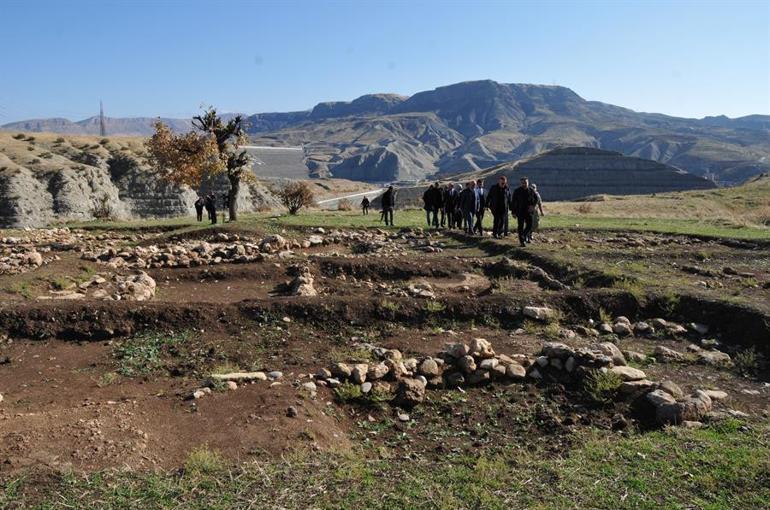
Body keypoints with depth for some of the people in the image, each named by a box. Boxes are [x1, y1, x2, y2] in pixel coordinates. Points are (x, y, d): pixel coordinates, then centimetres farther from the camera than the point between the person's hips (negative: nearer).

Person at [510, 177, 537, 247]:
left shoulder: (531, 191, 4)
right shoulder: (517, 191, -4)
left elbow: (535, 199, 15)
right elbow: (513, 202, -2)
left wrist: (532, 206, -5)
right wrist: (513, 212, -5)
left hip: (528, 212, 3)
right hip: (520, 212, -3)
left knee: (529, 225, 0)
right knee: (521, 227, -1)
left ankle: (524, 235, 28)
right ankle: (522, 241, 5)